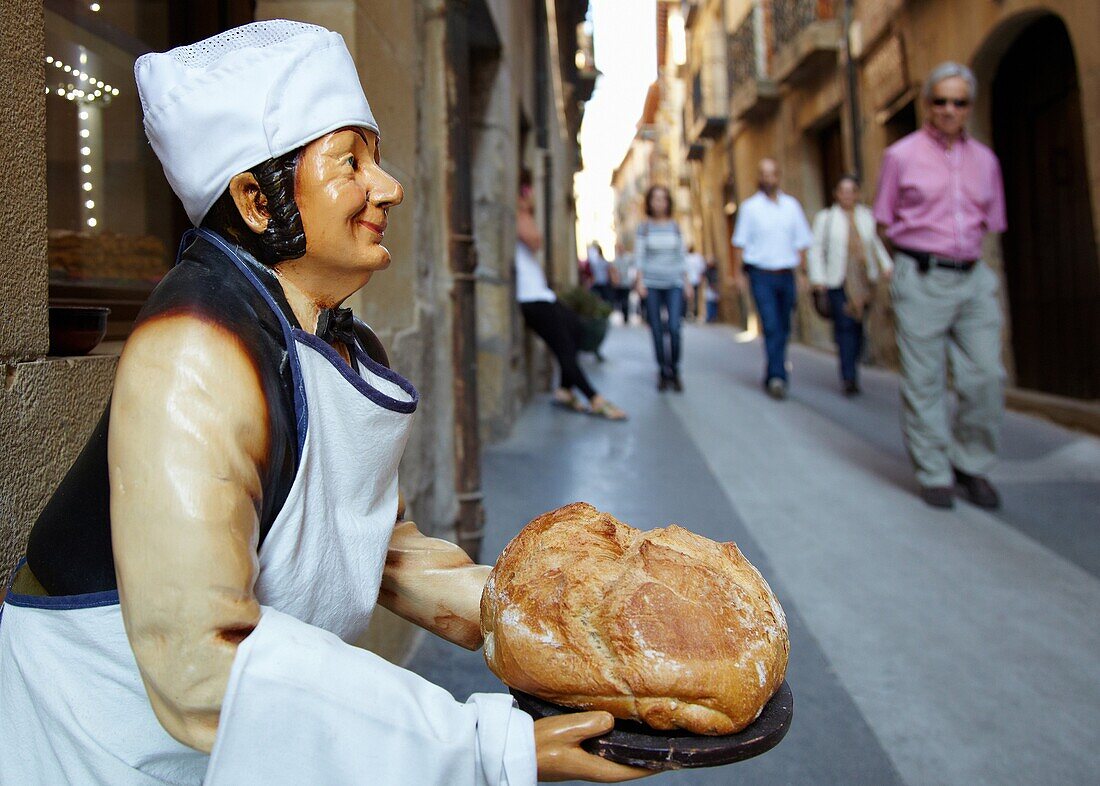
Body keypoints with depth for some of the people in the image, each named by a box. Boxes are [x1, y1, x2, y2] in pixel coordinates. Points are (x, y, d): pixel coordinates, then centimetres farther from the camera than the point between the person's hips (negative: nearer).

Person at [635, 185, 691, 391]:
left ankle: (675, 371, 3)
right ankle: (663, 372, 12)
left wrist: (686, 281, 7)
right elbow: (639, 256, 2)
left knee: (674, 328, -12)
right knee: (657, 330, 1)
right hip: (652, 284, 0)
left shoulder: (675, 226, 7)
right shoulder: (644, 227, 3)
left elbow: (682, 255, 10)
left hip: (674, 283, 0)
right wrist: (640, 281, -6)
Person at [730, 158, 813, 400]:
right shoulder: (750, 207, 2)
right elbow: (740, 242, 1)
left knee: (783, 329, 8)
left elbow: (801, 241, 13)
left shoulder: (791, 205, 11)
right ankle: (777, 377, -16)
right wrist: (737, 273, -6)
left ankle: (771, 376, 22)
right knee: (771, 327, -13)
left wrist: (804, 270, 6)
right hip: (761, 275, -4)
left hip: (786, 275, 4)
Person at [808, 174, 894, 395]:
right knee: (844, 327, -12)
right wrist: (818, 278, -5)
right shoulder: (825, 218, 4)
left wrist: (886, 267, 8)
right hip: (838, 281, -3)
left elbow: (877, 243, 20)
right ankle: (849, 377, -12)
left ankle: (850, 372, 17)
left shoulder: (867, 216, 11)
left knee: (857, 326, 3)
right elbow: (816, 249, 3)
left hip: (864, 281, 3)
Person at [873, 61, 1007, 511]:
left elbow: (991, 223, 18)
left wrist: (966, 253, 7)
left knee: (986, 376, -1)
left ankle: (971, 465, 17)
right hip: (921, 279, -4)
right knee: (923, 381, -1)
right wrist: (920, 255, 2)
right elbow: (885, 222, 6)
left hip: (973, 278, 4)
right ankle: (934, 474, 10)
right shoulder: (901, 155, 2)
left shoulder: (985, 160, 12)